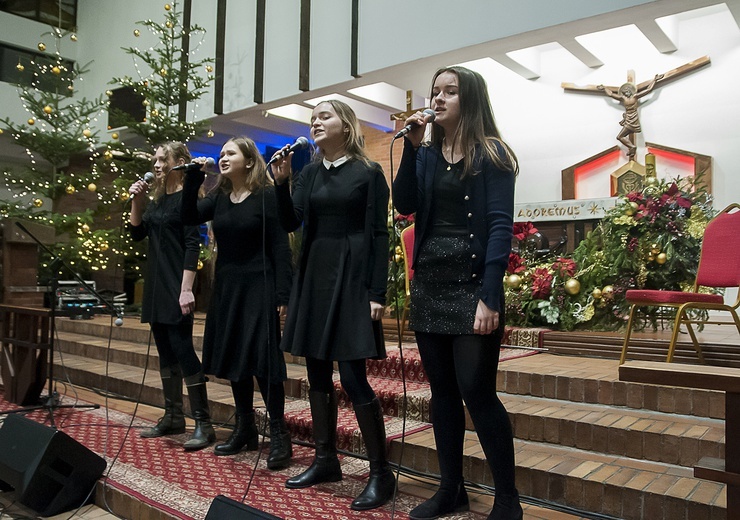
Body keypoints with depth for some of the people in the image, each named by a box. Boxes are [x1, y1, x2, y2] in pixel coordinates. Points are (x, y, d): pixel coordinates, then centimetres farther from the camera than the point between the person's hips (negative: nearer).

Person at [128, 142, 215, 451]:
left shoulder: (187, 198, -9)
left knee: (182, 349, -9)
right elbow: (137, 233, 17)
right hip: (156, 284, 9)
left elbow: (193, 245, -16)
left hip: (176, 285, -8)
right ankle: (173, 417, 23)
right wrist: (137, 201, 5)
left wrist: (186, 288, -22)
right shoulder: (159, 200, 15)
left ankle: (203, 424, -2)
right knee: (165, 352, 12)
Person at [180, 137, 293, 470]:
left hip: (258, 288, -7)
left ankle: (279, 436, 4)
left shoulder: (266, 196, -8)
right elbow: (189, 217, -2)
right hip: (226, 288, 7)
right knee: (233, 358, 11)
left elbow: (280, 248, -12)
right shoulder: (219, 198, 10)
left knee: (263, 360, -7)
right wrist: (193, 179, -9)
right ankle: (245, 430, 24)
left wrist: (282, 295, -17)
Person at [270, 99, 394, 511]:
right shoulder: (309, 174, 12)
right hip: (315, 277, 6)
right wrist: (281, 183, -10)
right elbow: (290, 223, 4)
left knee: (353, 376, -10)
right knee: (317, 374, 10)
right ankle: (326, 461, 24)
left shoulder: (369, 172, -3)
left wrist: (378, 292, -13)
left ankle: (382, 472, 4)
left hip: (352, 277, -6)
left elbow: (379, 234, -7)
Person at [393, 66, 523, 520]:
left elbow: (500, 226, -10)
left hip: (472, 285, -5)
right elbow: (404, 204, -1)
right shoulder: (427, 155, 12)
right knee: (442, 392, 11)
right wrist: (411, 147, -7)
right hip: (428, 285, 6)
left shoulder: (491, 154, -3)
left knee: (477, 391, -6)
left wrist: (490, 297, -19)